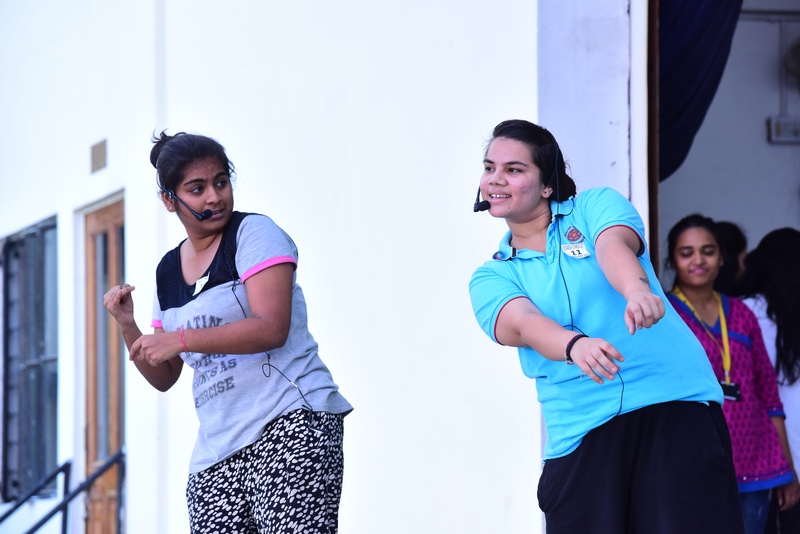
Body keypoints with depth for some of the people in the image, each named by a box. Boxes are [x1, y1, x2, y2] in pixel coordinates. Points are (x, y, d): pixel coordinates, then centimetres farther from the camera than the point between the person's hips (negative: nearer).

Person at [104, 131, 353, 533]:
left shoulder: (253, 233, -1)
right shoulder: (167, 272, 18)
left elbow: (271, 328, -15)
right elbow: (164, 378, 22)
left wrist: (180, 340, -14)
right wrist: (127, 325, 6)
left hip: (290, 425, -6)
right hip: (215, 452, 7)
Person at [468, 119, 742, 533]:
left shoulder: (596, 205, 10)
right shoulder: (490, 278, 13)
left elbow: (614, 245, -13)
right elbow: (522, 323, -8)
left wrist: (637, 292, -37)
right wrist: (574, 345, -31)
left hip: (675, 404, -2)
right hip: (580, 433, 2)